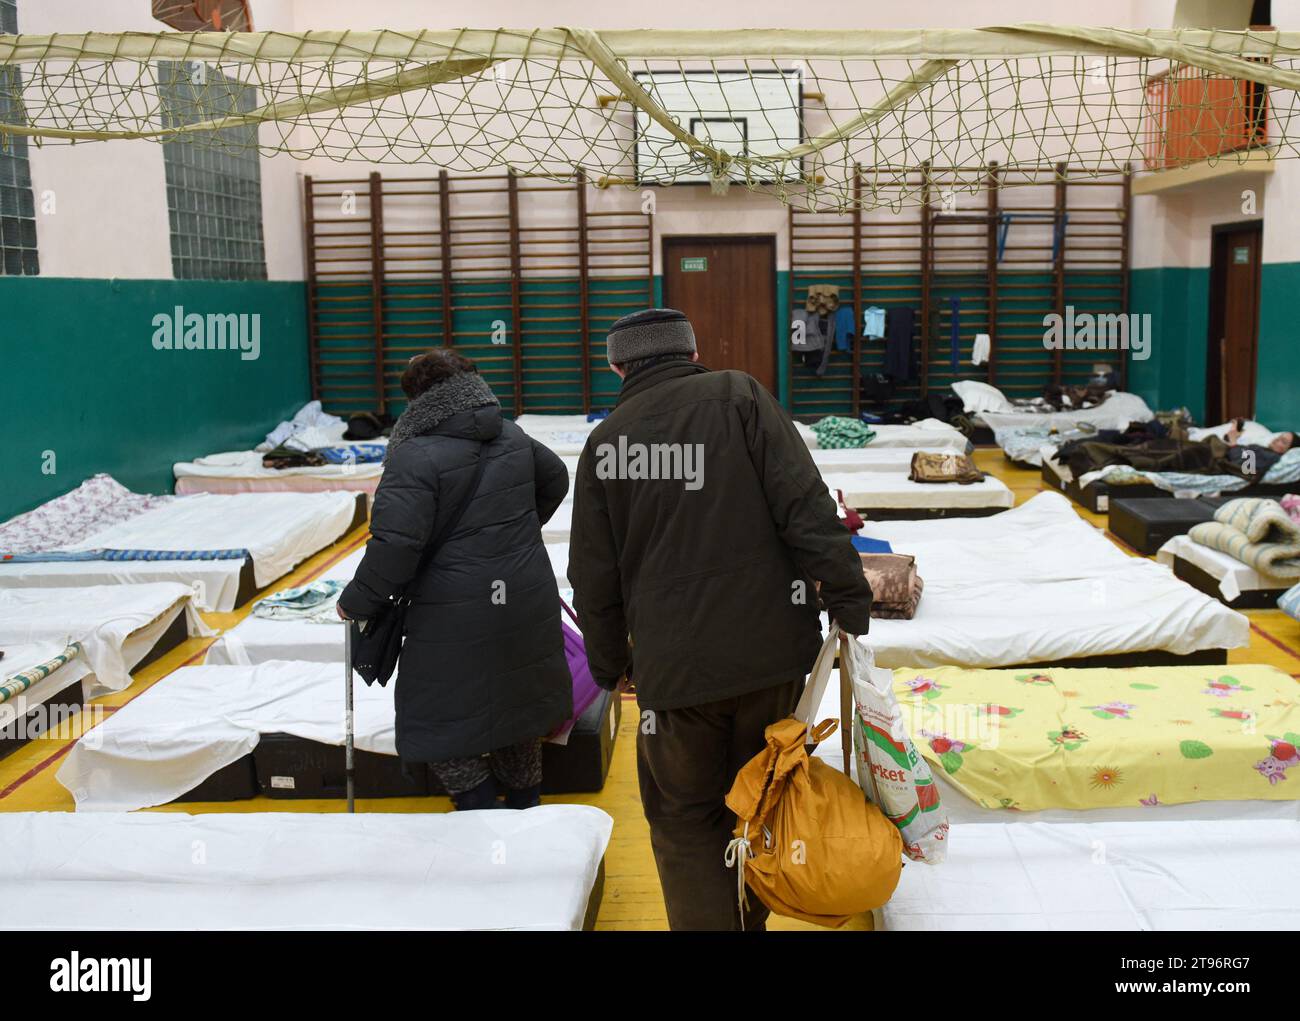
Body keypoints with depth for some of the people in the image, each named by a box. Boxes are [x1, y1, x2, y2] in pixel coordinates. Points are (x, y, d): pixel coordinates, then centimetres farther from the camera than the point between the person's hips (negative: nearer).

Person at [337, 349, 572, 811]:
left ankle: (479, 802, 9)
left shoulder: (415, 457, -18)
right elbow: (555, 480, 24)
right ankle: (525, 797, 37)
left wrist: (357, 601, -9)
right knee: (517, 699, 24)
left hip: (456, 619, -7)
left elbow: (395, 546, -24)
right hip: (528, 607, 7)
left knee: (437, 717, 11)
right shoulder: (513, 438, 5)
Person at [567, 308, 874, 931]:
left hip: (672, 665, 0)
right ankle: (749, 917, 32)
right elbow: (806, 509, -10)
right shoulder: (739, 397, 0)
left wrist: (610, 664, 21)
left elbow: (595, 578, 8)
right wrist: (850, 602, -5)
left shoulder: (605, 443, 6)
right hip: (771, 647, 0)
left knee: (684, 818, 15)